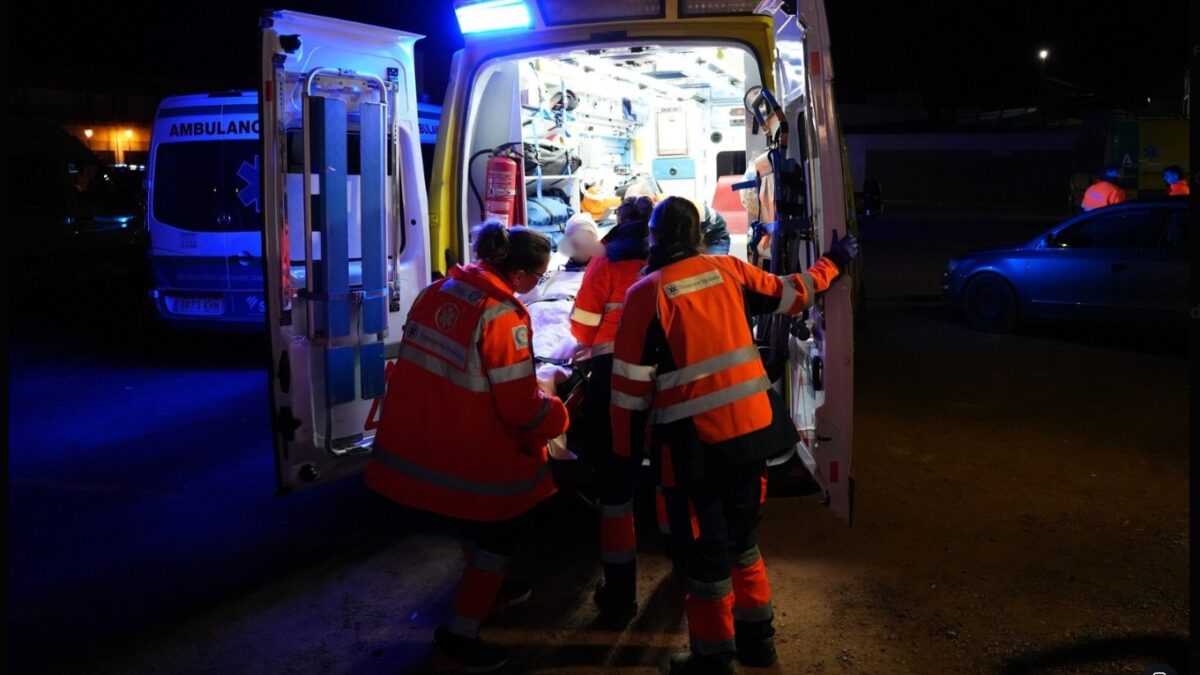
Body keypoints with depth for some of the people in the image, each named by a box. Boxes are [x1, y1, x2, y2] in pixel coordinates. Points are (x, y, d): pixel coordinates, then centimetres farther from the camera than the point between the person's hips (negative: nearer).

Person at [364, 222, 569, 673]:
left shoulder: (437, 292, 0)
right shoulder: (503, 316, -23)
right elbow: (521, 406, -20)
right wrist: (557, 415, 0)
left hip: (418, 442, 8)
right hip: (473, 454, -8)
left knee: (483, 526, 30)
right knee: (501, 533, 14)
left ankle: (486, 590, 50)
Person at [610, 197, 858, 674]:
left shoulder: (647, 292, -8)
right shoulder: (727, 269, 5)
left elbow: (631, 380, -8)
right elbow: (791, 294, 18)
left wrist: (627, 449, 1)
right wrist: (834, 262, 36)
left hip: (696, 437, -5)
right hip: (750, 423, 5)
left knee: (706, 543, 7)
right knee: (741, 531, 22)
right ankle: (756, 635, 34)